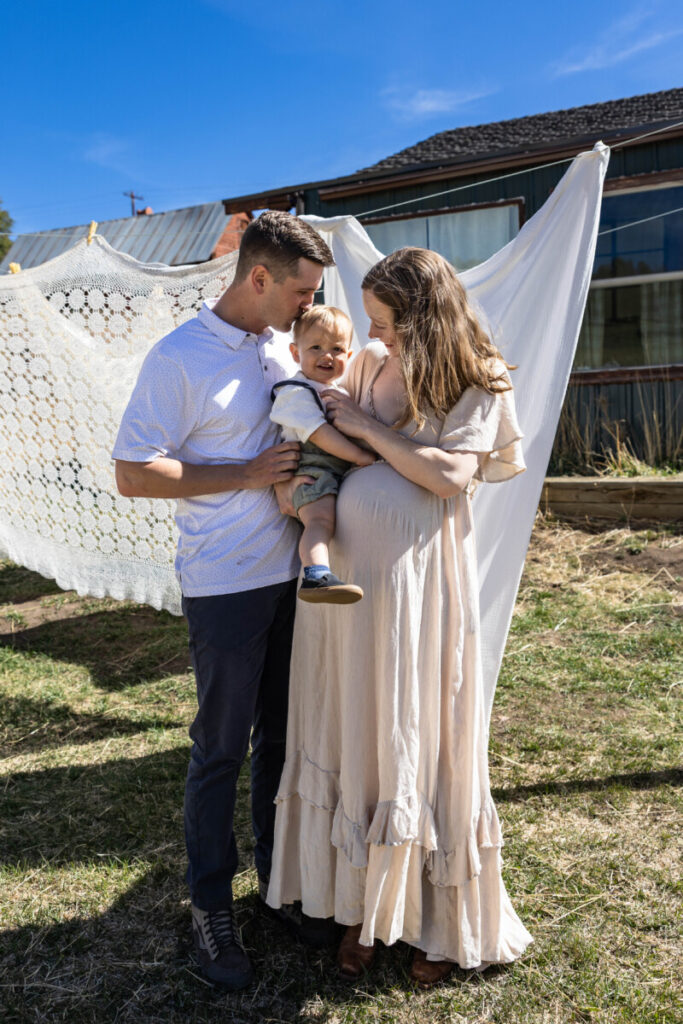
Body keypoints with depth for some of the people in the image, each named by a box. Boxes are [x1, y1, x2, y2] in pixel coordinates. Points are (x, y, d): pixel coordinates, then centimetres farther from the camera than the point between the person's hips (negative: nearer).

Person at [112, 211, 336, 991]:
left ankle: (277, 871, 36)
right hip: (225, 584, -6)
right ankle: (211, 903, 25)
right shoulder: (180, 358, -11)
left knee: (282, 735, 17)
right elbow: (133, 474, -14)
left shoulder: (282, 345, 9)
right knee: (221, 748, 5)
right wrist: (248, 474, -18)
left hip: (293, 573, 6)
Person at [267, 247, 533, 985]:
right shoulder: (371, 365, 10)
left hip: (417, 580, -4)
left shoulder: (476, 388, -3)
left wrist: (369, 429, -10)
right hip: (343, 571, 5)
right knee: (352, 735, 12)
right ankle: (360, 904, 31)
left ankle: (443, 921, 28)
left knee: (420, 740, 6)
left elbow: (451, 475, -17)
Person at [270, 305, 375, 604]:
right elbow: (318, 434, -18)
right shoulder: (297, 393, -6)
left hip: (343, 471, 10)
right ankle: (315, 576, -47)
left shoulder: (341, 391, 24)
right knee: (320, 520, -30)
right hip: (312, 471, -10)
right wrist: (359, 455, -20)